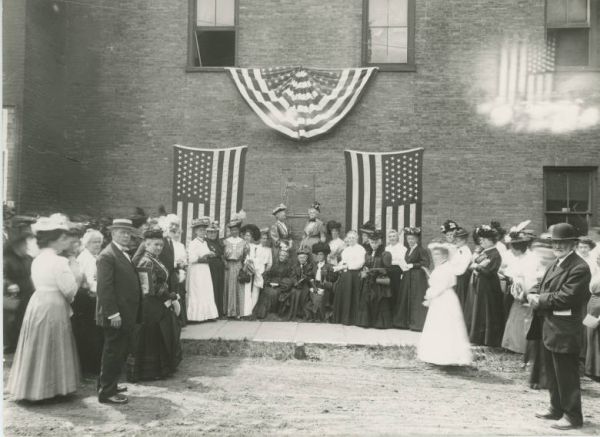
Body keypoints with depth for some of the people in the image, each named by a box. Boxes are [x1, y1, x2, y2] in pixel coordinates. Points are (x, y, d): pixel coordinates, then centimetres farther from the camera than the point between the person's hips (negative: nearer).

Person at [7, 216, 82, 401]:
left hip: (37, 304, 8)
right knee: (52, 349, 3)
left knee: (37, 347, 17)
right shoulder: (58, 261, -18)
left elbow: (41, 284, 14)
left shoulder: (37, 260, 9)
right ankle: (50, 388, 13)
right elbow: (70, 289, -19)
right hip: (53, 308, -8)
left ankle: (31, 387, 28)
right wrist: (78, 277, 1)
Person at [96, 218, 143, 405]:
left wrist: (135, 313, 14)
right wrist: (113, 313, -23)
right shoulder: (107, 256, -14)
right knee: (114, 352, 0)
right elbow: (104, 287, -20)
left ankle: (108, 384, 33)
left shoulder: (126, 255, 16)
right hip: (116, 315, -9)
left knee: (120, 352, 18)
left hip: (127, 313, 9)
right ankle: (106, 392, 12)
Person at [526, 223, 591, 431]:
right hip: (550, 327, 9)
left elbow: (566, 297, -24)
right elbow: (545, 289, 15)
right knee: (553, 373, 20)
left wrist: (539, 300, -15)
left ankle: (572, 415, 18)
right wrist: (534, 296, -5)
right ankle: (556, 408, 34)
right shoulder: (556, 263, 12)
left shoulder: (579, 268, -18)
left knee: (566, 374, 4)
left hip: (564, 331, -9)